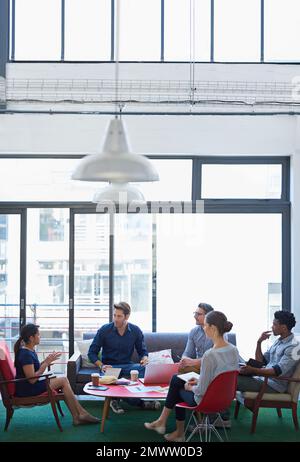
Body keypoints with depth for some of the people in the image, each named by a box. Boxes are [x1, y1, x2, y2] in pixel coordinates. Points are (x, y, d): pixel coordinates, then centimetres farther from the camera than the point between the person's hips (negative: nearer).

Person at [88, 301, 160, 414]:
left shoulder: (135, 331, 1)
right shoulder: (104, 330, -5)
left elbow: (142, 351, 13)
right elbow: (92, 353, -1)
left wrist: (144, 358, -12)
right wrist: (101, 366, -18)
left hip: (127, 365, 1)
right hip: (109, 366, -1)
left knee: (145, 368, -33)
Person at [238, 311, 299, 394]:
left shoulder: (293, 347, -14)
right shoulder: (278, 342, 15)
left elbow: (278, 372, -24)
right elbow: (261, 362, 16)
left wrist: (253, 370, -33)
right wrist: (259, 342, 2)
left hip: (274, 386, -9)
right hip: (263, 378, 9)